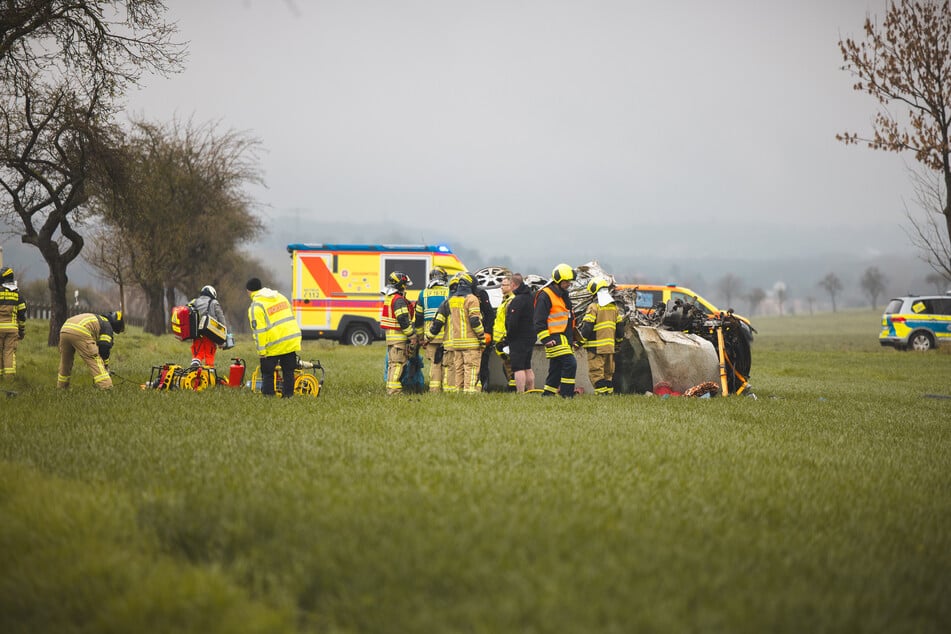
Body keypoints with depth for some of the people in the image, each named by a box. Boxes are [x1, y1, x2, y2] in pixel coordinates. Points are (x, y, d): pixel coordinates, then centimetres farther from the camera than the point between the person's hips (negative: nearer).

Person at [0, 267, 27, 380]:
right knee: (10, 352, 2)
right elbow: (22, 313, 8)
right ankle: (10, 376, -5)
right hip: (12, 328, 2)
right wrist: (22, 330, 16)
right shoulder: (17, 293, 7)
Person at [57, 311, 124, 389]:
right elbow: (104, 348, 5)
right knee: (95, 361, -3)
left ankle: (61, 386, 34)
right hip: (80, 333, -8)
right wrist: (106, 367, 17)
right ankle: (106, 387, -12)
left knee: (65, 361, 26)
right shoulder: (108, 326, 15)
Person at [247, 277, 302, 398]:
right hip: (292, 341, 6)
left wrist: (261, 351, -11)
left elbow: (259, 330, -14)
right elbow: (291, 316, 19)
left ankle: (267, 396, 3)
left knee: (267, 374, 6)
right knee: (288, 371, 12)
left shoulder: (256, 306, -9)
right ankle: (288, 394, 11)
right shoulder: (280, 297, 14)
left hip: (274, 345, -6)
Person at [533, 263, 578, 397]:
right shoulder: (545, 296, -9)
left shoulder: (564, 295, 21)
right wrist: (546, 339, -19)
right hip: (555, 339, -9)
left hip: (565, 340, 9)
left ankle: (547, 395, 14)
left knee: (556, 369, 9)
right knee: (570, 363, -18)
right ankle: (566, 395, -16)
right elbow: (539, 321, -13)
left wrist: (573, 339, 27)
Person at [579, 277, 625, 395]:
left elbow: (587, 328, -14)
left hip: (596, 347, -7)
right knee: (608, 372, 14)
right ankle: (609, 392, 14)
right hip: (610, 346, 7)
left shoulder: (594, 307, -10)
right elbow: (620, 327, 16)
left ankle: (601, 392, -14)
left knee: (596, 372, -6)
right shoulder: (614, 307, 11)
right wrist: (619, 340, 28)